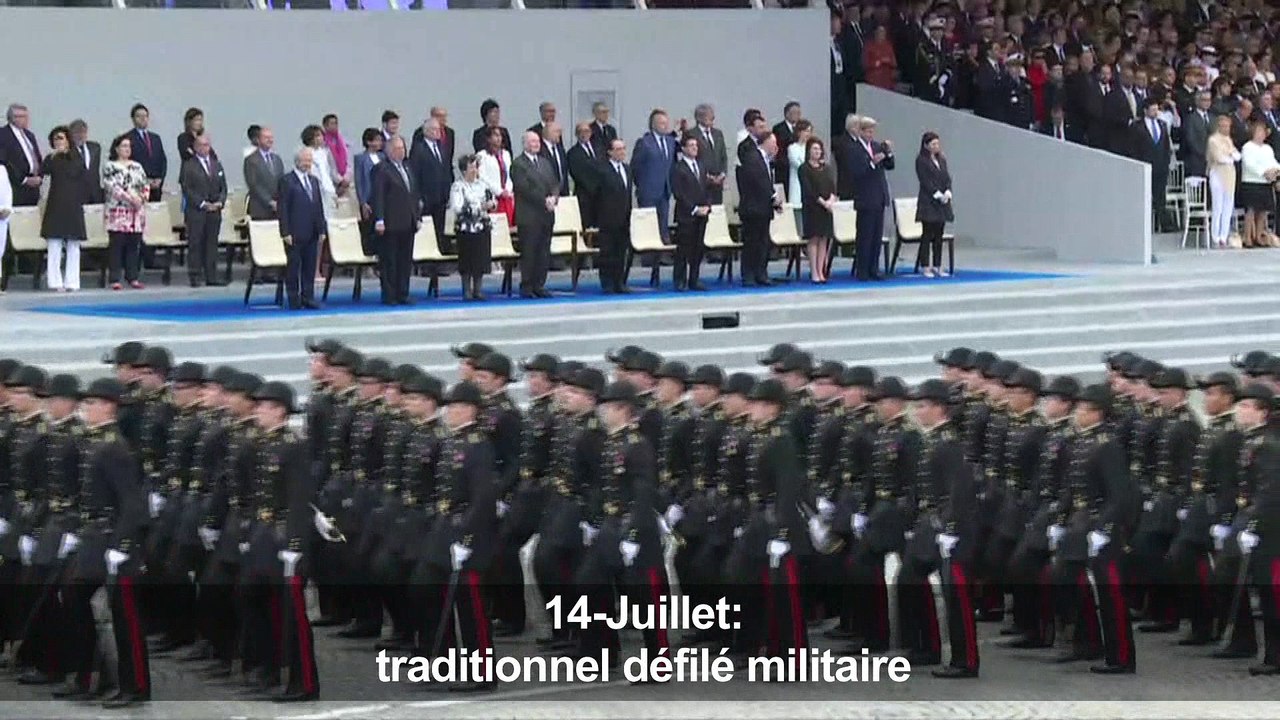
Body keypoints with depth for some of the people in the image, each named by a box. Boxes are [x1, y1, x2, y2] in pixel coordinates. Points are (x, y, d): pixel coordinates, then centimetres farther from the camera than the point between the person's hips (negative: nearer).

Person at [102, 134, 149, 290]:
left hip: (136, 213, 5)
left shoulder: (137, 167, 16)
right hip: (118, 212, -5)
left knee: (134, 245, 4)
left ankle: (132, 277, 10)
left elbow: (146, 186, 13)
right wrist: (129, 197, -19)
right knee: (117, 246, -6)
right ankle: (115, 279, -4)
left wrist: (141, 197, -7)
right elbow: (112, 186, -12)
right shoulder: (110, 167, 1)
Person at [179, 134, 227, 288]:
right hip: (196, 211, -5)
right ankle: (195, 277, 0)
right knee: (195, 244, -3)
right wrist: (202, 204, -13)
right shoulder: (188, 166, -2)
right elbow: (187, 189, -8)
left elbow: (223, 187, 16)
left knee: (212, 244, 5)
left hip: (214, 210, 5)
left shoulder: (217, 165, 16)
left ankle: (211, 277, 7)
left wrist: (220, 202, -2)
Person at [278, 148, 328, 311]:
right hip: (295, 234, -6)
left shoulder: (314, 181, 16)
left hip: (311, 234, 6)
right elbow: (283, 208, -8)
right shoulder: (287, 181, -4)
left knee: (310, 267, 7)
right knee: (293, 267, 0)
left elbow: (319, 207, 17)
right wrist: (286, 232, -14)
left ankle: (308, 297, 12)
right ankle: (294, 300, 4)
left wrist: (322, 230, 9)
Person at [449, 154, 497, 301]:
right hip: (465, 228, -5)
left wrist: (491, 204, -8)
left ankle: (478, 290, 12)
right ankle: (467, 290, 6)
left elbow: (493, 200, 17)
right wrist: (480, 207, -18)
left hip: (482, 227, 5)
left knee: (481, 260, 4)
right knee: (467, 261, -1)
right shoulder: (458, 186, -6)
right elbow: (457, 207, -17)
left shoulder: (482, 184, 10)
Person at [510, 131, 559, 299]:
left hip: (546, 215, 7)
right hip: (529, 216, -7)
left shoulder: (545, 163, 19)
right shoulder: (518, 164, -5)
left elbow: (555, 184, 15)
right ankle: (526, 287, 0)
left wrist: (554, 197, -6)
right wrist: (544, 201, -15)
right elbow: (524, 188, -14)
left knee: (544, 253, 5)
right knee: (529, 253, -4)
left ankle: (539, 285, 11)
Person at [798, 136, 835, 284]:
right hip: (811, 207, -5)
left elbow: (832, 185, 9)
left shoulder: (825, 168, 14)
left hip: (826, 207, 5)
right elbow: (807, 189, -12)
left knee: (823, 239, 3)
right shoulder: (804, 168, -4)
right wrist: (822, 201, -17)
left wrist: (832, 199, -11)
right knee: (814, 239, -5)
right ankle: (814, 273, -4)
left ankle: (821, 272, 4)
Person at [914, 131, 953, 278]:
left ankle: (937, 266, 11)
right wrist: (937, 195, -17)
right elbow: (925, 181, -12)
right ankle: (925, 267, -3)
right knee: (927, 235, -5)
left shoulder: (941, 160, 14)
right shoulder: (921, 160, -5)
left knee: (938, 235, 7)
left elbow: (947, 178, 10)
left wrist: (947, 193, -7)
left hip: (942, 202, 6)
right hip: (928, 202, -6)